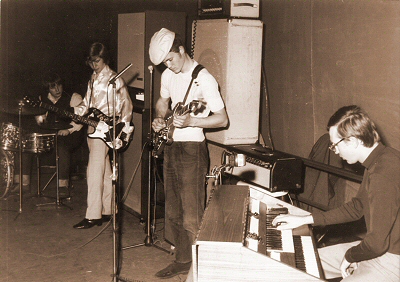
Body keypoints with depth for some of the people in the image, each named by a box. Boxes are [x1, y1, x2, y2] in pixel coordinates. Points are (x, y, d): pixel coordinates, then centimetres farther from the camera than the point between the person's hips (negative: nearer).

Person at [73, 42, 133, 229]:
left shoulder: (114, 79, -8)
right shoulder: (93, 79, 16)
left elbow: (126, 104, -6)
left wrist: (123, 129, -10)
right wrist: (75, 112, 2)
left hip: (105, 130, -8)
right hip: (92, 127, 8)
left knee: (94, 173, -11)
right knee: (105, 173, 13)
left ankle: (93, 216, -8)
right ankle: (107, 211, 20)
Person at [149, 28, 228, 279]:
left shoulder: (204, 79, -14)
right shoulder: (168, 75, 8)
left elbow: (222, 119, -15)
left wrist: (190, 121, -26)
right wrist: (160, 119, 6)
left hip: (192, 148, -8)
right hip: (171, 146, 8)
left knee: (192, 217, -7)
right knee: (174, 212, 14)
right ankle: (183, 260, 27)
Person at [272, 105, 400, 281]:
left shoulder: (383, 175, -29)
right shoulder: (378, 160, 6)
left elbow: (377, 243, -28)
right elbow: (357, 207, 16)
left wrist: (349, 257, -7)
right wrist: (305, 220, 13)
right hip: (381, 246, 10)